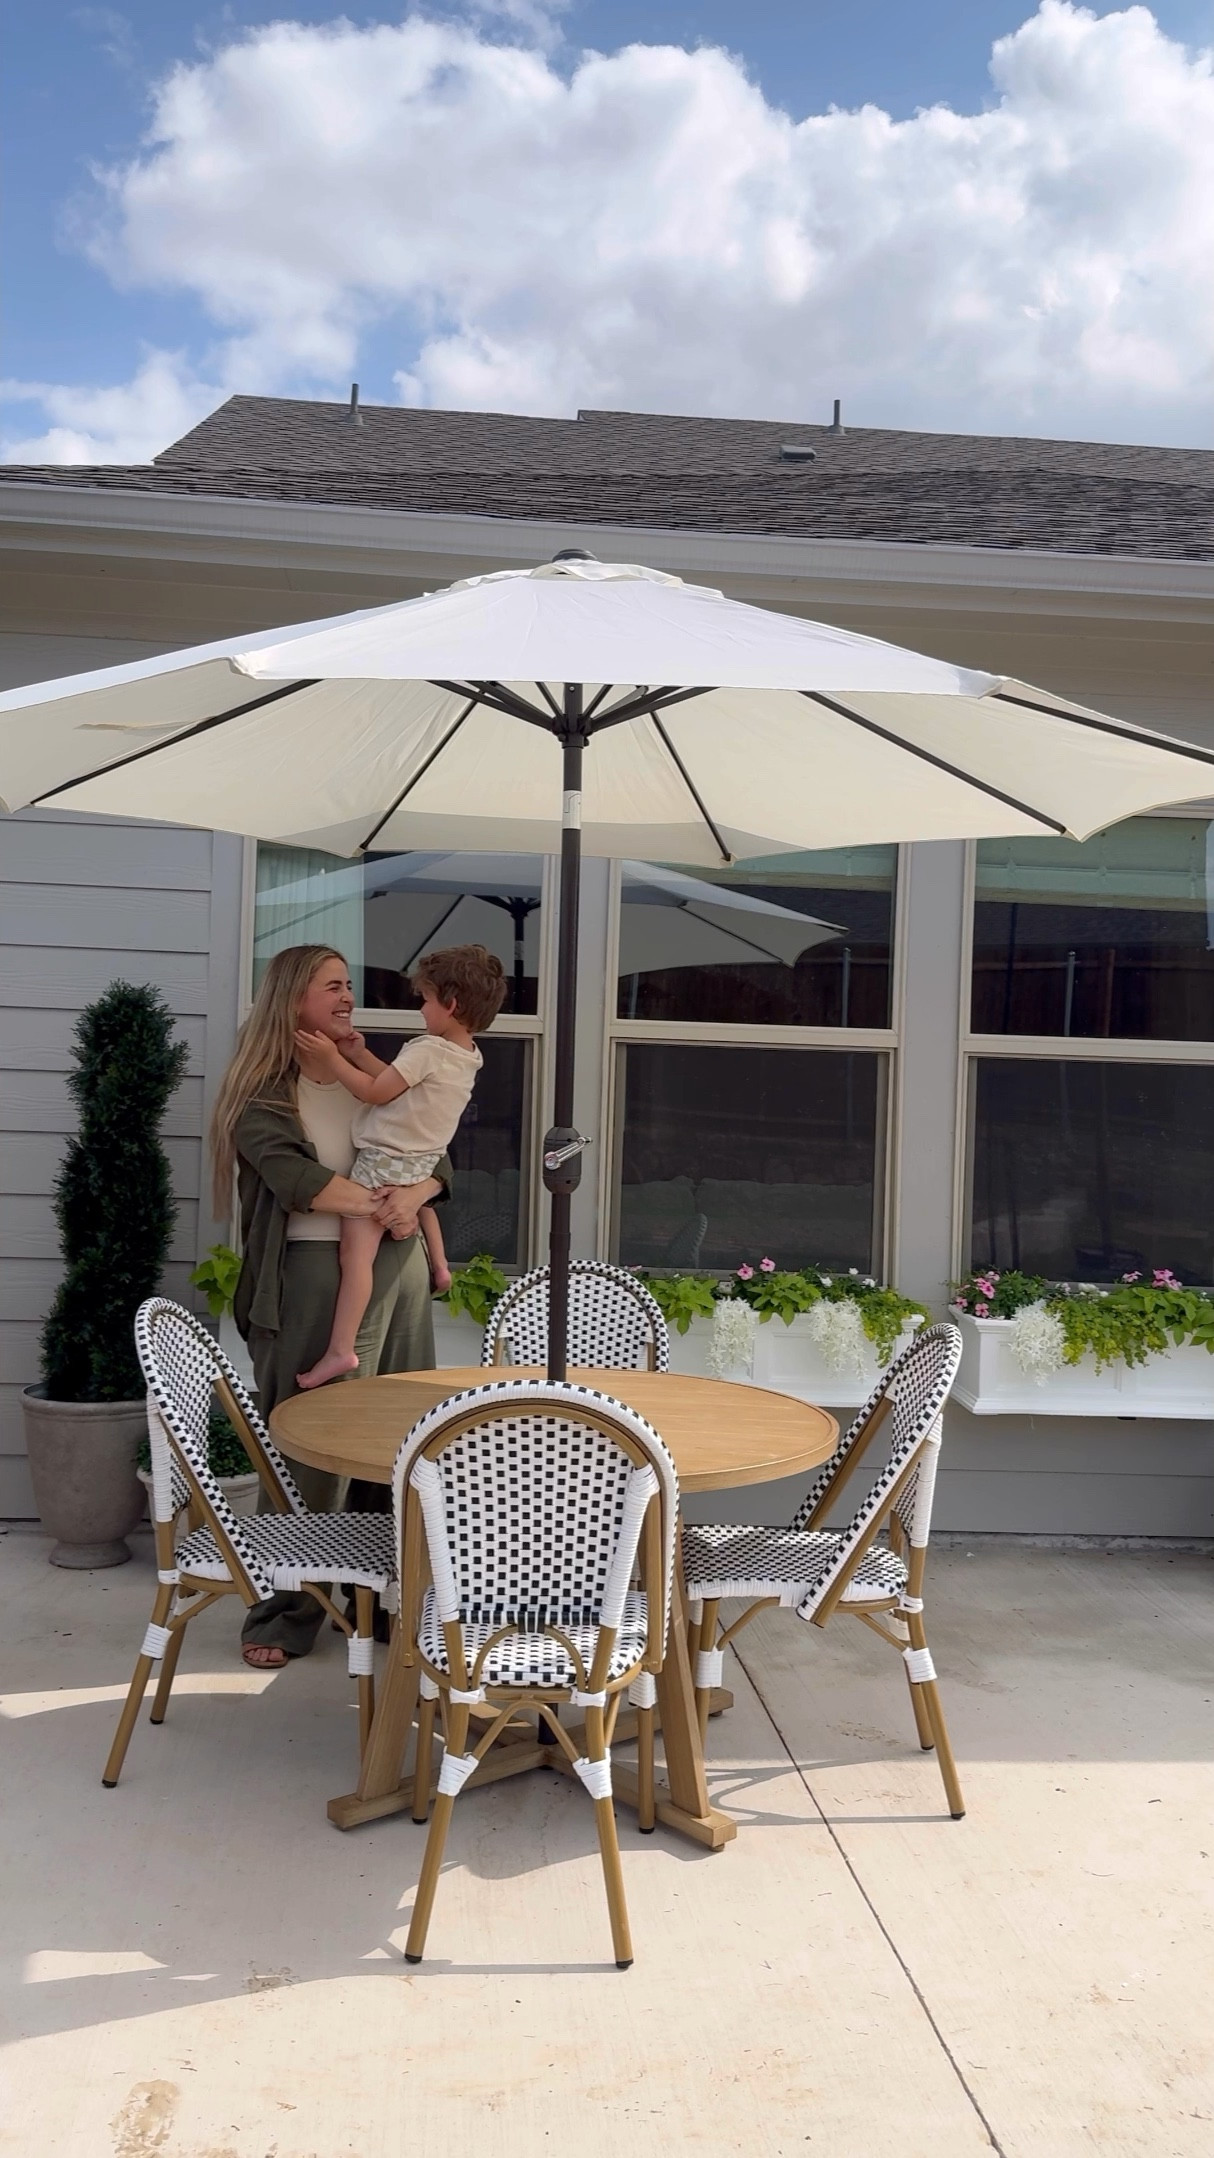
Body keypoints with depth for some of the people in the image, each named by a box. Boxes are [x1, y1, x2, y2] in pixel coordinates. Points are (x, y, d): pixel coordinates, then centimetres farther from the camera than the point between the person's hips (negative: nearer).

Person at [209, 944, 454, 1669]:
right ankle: (286, 1616, 7)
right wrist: (377, 1205, -19)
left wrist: (413, 1195, -12)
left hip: (397, 1265, 5)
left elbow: (437, 1161, 9)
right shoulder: (262, 1092, 0)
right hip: (313, 1272, -5)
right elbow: (292, 1176, -15)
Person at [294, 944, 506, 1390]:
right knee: (419, 1194, 44)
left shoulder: (428, 1051, -19)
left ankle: (340, 1349, -19)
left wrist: (331, 1057, -8)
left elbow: (375, 1093, -15)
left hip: (382, 1166, -9)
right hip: (422, 1164, 10)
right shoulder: (469, 1057, 7)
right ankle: (439, 1265, 43)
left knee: (356, 1253, -14)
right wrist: (358, 1054, 9)